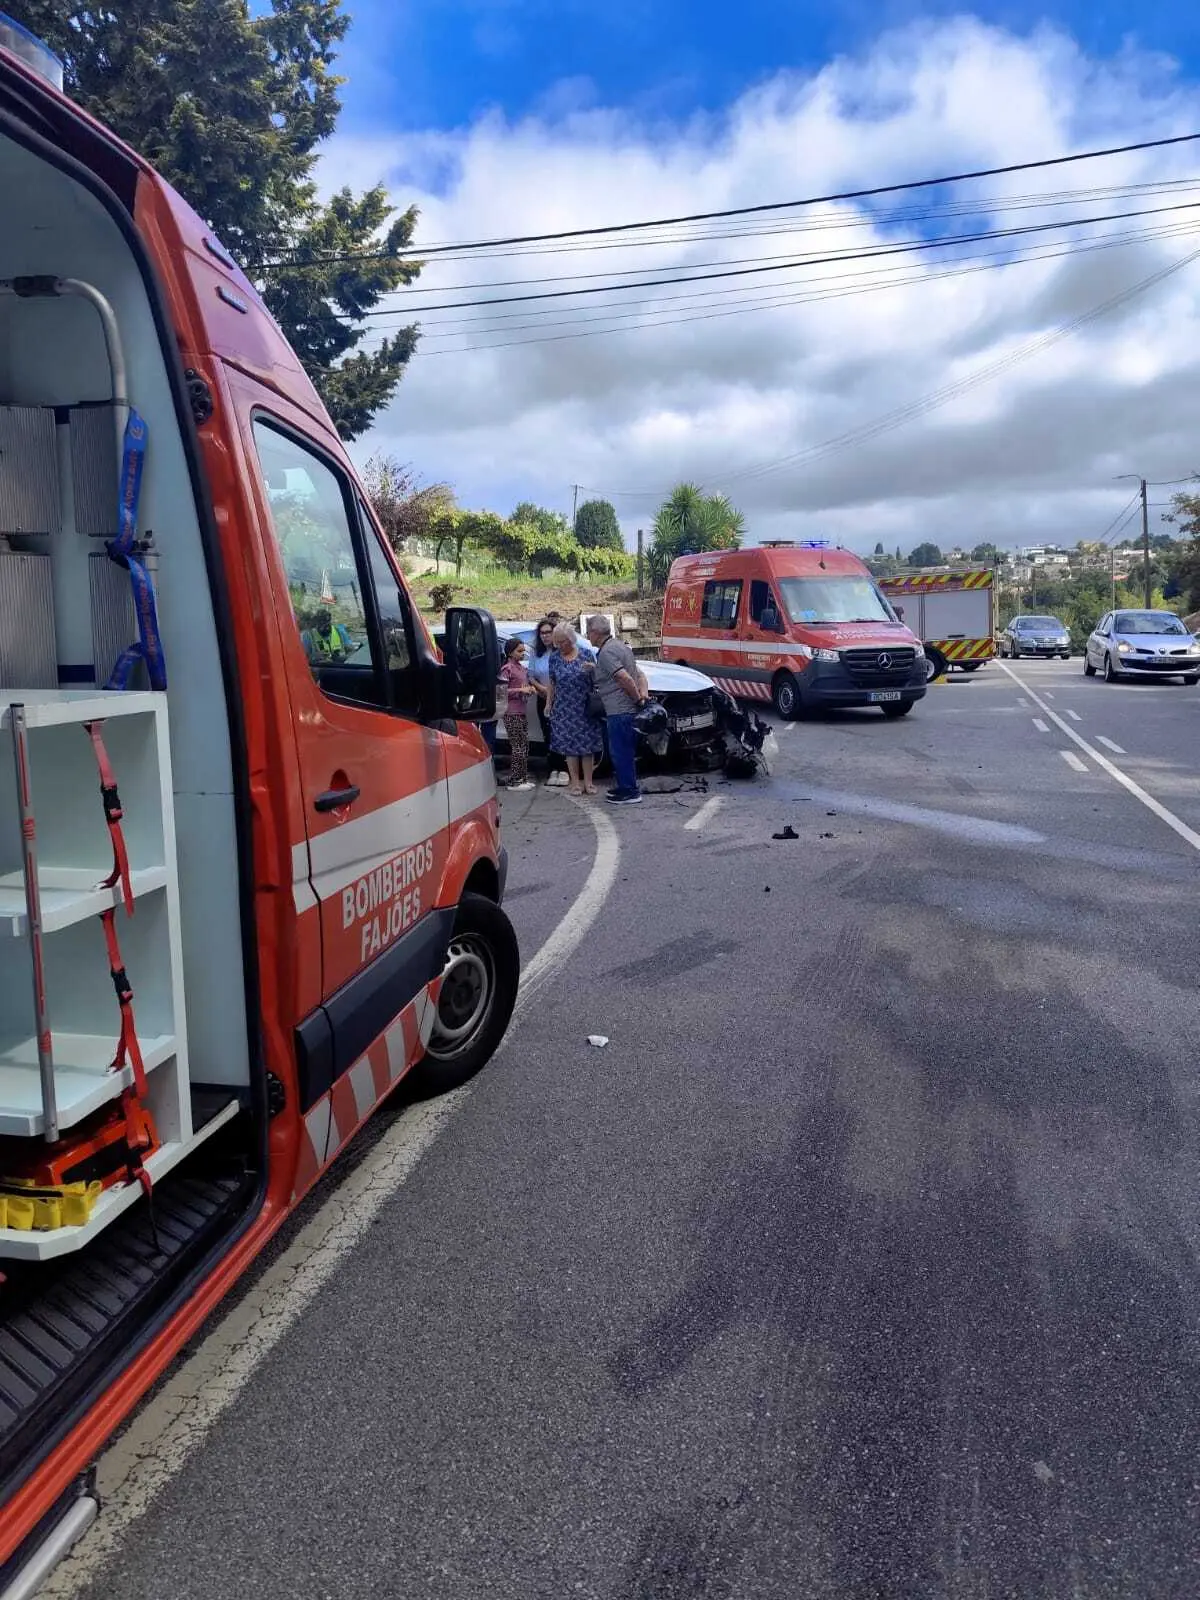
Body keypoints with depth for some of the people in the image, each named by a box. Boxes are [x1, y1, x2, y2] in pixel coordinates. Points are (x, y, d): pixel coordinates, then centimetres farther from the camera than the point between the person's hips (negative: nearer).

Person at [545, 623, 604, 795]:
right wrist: (548, 703, 7)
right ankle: (575, 782, 10)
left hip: (585, 708, -1)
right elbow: (552, 683, 12)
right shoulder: (554, 658, 4)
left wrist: (593, 668, -16)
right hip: (564, 709, 1)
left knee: (587, 743, 1)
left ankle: (588, 781, 10)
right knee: (569, 745, 2)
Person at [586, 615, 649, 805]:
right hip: (629, 710, 10)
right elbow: (640, 674, 17)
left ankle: (629, 792, 3)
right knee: (624, 752, 19)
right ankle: (624, 787, 29)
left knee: (620, 752, -2)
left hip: (619, 711, -10)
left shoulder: (606, 652, -15)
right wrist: (643, 694, 4)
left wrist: (638, 698, -13)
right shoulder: (619, 645, 18)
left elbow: (625, 679, -24)